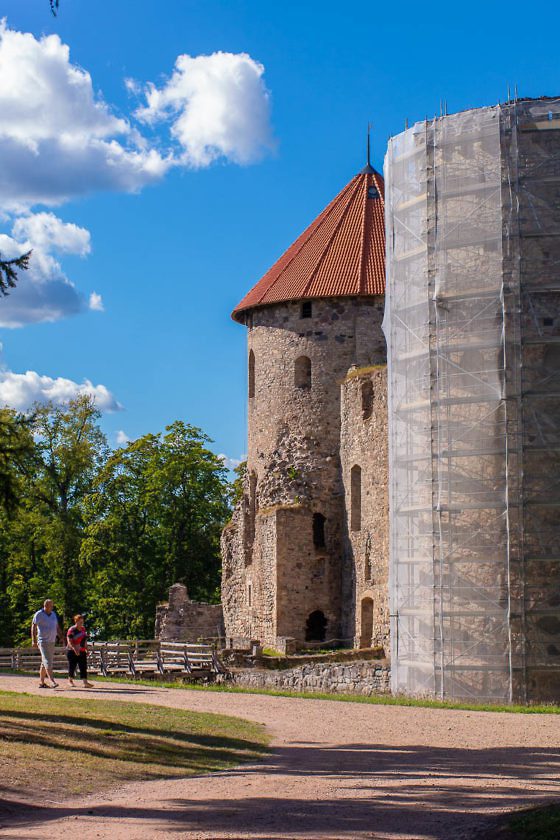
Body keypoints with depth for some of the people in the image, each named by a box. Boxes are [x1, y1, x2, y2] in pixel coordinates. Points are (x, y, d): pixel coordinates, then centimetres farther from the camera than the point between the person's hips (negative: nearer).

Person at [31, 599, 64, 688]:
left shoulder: (53, 614, 15)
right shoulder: (39, 614, -6)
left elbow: (57, 627, 20)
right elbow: (33, 627, -10)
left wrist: (61, 637, 9)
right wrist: (34, 640, -19)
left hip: (52, 641, 7)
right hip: (43, 641, -7)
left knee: (45, 662, 10)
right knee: (47, 661, -15)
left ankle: (42, 682, 15)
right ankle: (52, 681, -23)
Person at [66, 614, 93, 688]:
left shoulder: (83, 629, 10)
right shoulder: (72, 630, -12)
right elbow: (69, 642, -18)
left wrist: (86, 649, 17)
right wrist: (75, 649, -30)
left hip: (82, 652, 6)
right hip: (72, 652, -6)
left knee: (83, 667, -6)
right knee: (72, 666, 6)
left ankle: (85, 682, -14)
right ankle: (70, 680, 29)